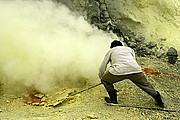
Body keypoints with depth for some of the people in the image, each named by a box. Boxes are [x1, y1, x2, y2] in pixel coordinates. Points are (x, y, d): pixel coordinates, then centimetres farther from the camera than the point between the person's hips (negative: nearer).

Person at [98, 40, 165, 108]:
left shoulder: (111, 51, 29)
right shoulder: (129, 49, 36)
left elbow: (102, 67, 28)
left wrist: (101, 78, 44)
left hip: (119, 71, -3)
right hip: (135, 69, 3)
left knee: (105, 80, 23)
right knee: (145, 84, 28)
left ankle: (113, 99, 25)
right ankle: (158, 98, 31)